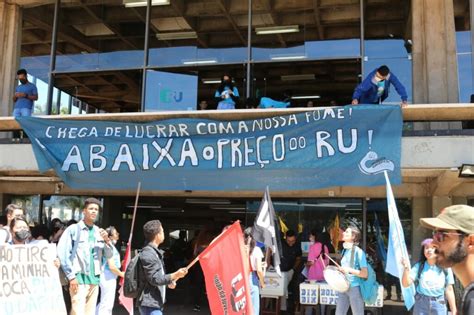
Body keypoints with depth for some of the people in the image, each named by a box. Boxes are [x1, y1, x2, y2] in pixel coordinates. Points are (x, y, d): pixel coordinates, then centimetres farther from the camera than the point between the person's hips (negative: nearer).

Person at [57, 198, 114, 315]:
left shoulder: (99, 232, 13)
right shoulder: (73, 229, -3)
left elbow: (109, 255, 13)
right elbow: (62, 253, -9)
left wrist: (107, 241, -5)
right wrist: (71, 276, -12)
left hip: (94, 280, 6)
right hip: (79, 279, -5)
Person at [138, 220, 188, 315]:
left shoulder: (154, 252, 14)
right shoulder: (148, 254, -18)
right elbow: (155, 279, -21)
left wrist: (169, 281, 12)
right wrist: (175, 275, -24)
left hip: (154, 303, 11)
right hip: (150, 304, -11)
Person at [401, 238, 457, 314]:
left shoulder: (445, 268, -3)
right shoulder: (419, 266, -4)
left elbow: (449, 290, 3)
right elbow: (406, 284, -9)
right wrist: (406, 269, -26)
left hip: (439, 305, 0)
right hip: (421, 304, 0)